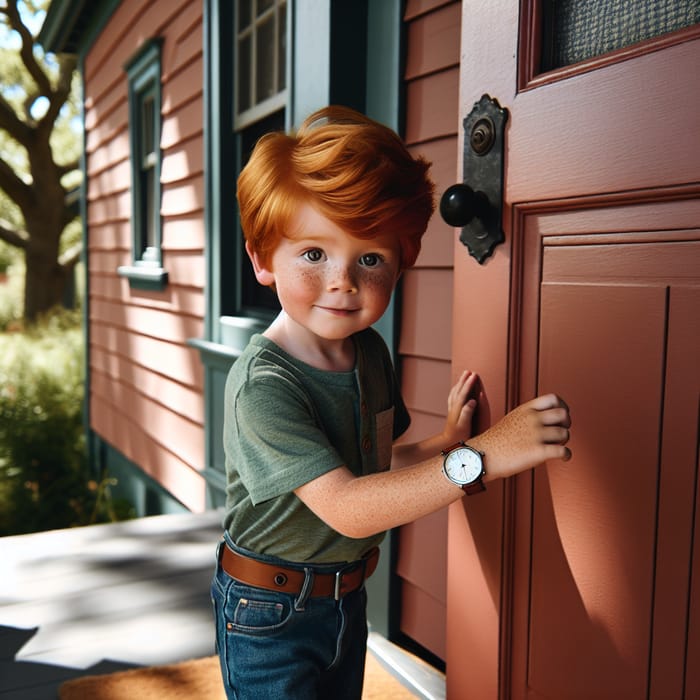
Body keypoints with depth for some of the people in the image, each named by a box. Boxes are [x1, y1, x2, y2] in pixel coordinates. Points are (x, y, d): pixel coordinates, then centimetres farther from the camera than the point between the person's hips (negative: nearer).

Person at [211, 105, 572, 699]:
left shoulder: (371, 352, -4)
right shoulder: (261, 386, -29)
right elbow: (345, 507, -34)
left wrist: (449, 438, -12)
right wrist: (480, 456, -39)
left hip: (347, 599, 7)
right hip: (269, 616, -7)